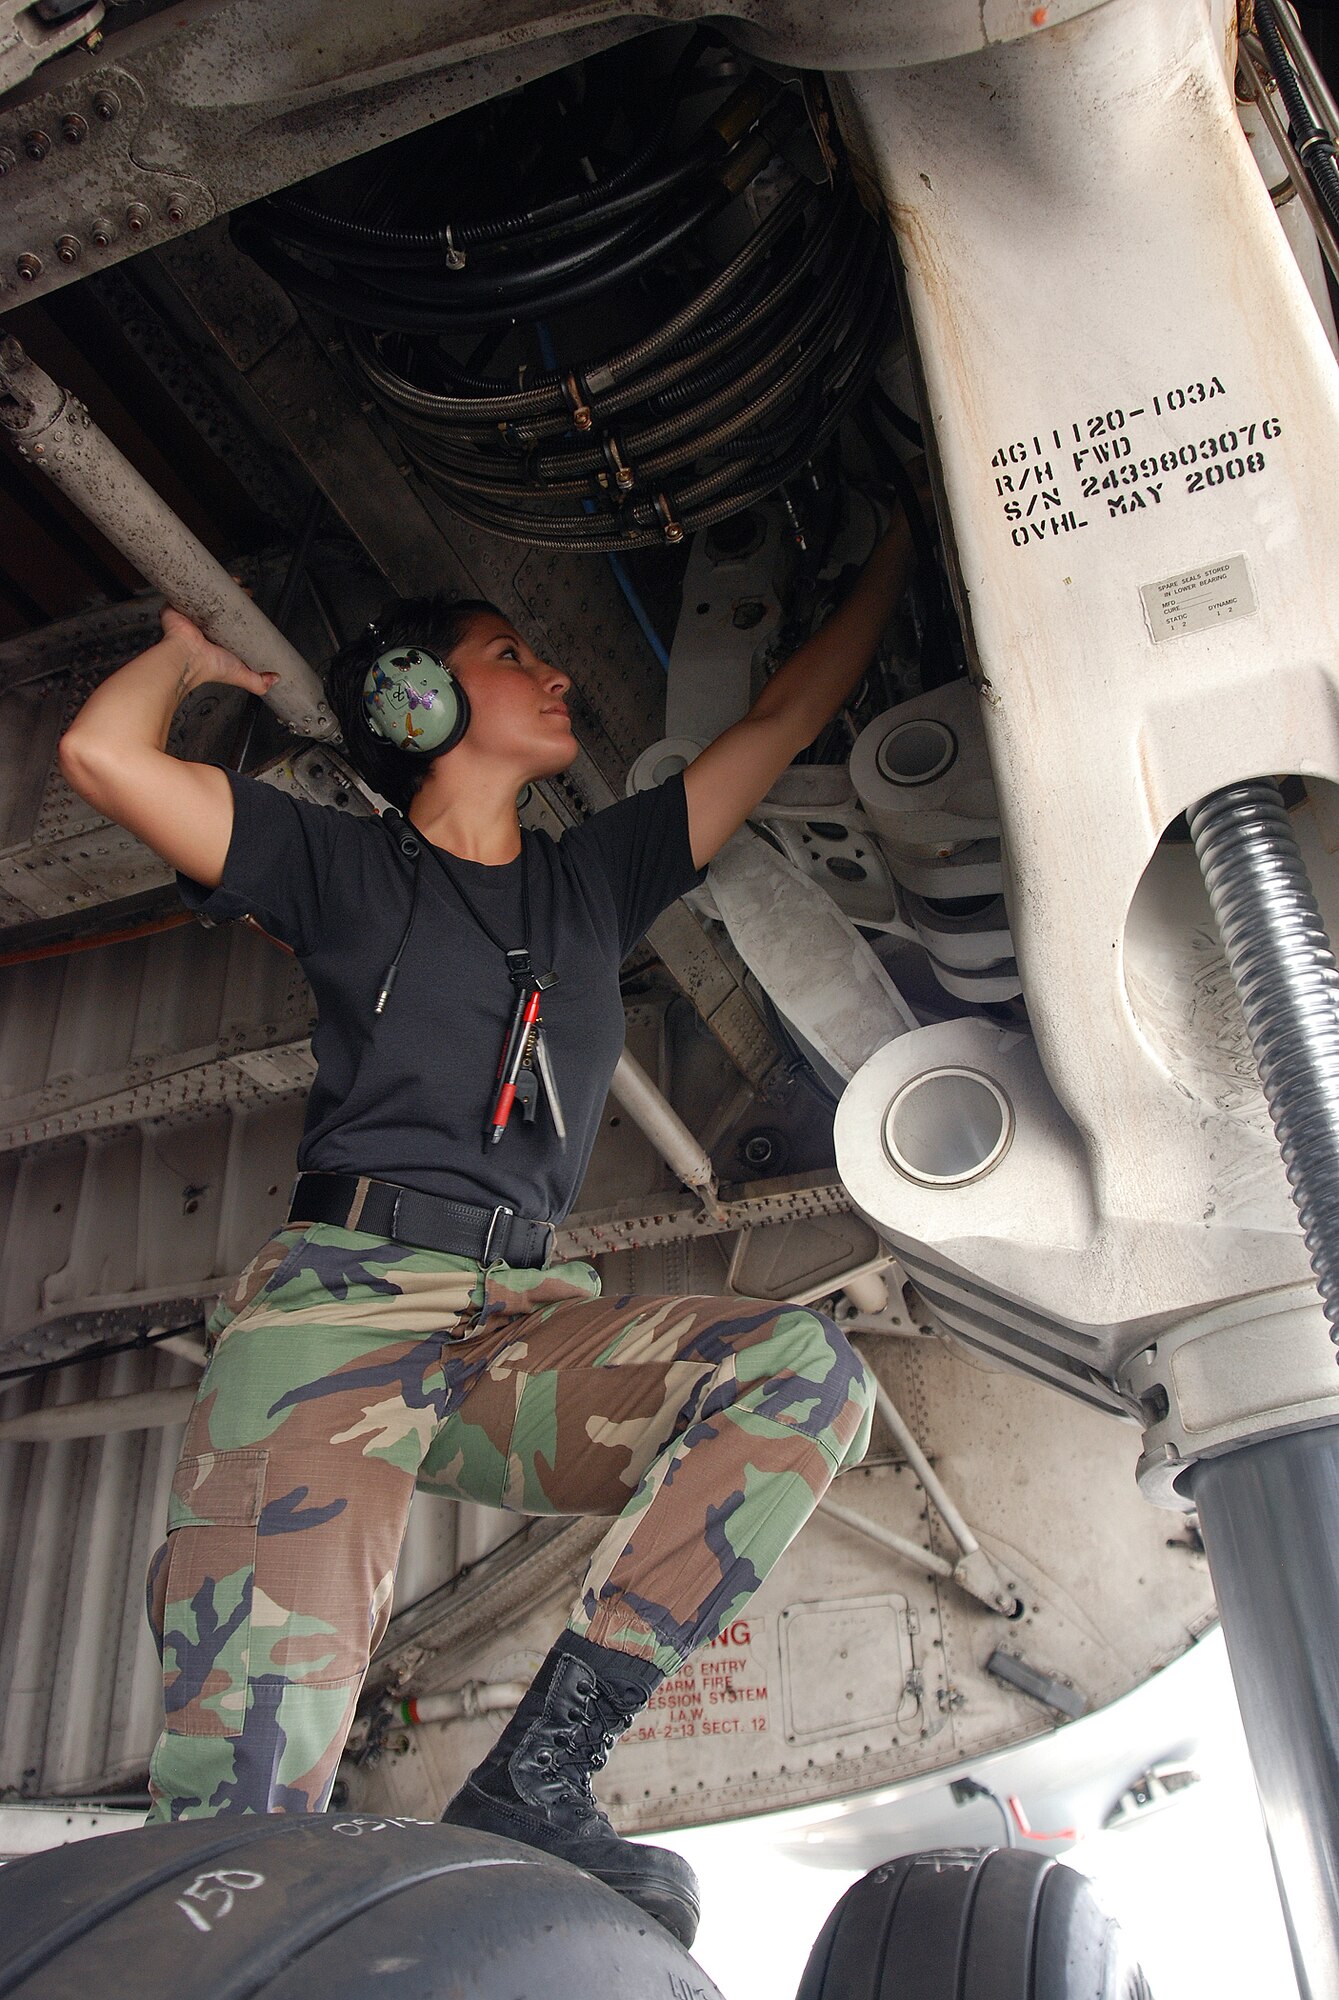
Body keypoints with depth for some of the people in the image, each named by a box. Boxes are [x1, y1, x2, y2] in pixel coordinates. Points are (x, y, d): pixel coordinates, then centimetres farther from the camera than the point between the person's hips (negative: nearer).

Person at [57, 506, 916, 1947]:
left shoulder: (595, 878, 25)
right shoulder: (344, 869, 14)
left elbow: (777, 723, 30)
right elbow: (102, 756, 3)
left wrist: (898, 540, 38)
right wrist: (188, 650, 24)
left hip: (521, 1330, 4)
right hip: (335, 1304, -4)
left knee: (808, 1369, -24)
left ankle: (534, 1776, -20)